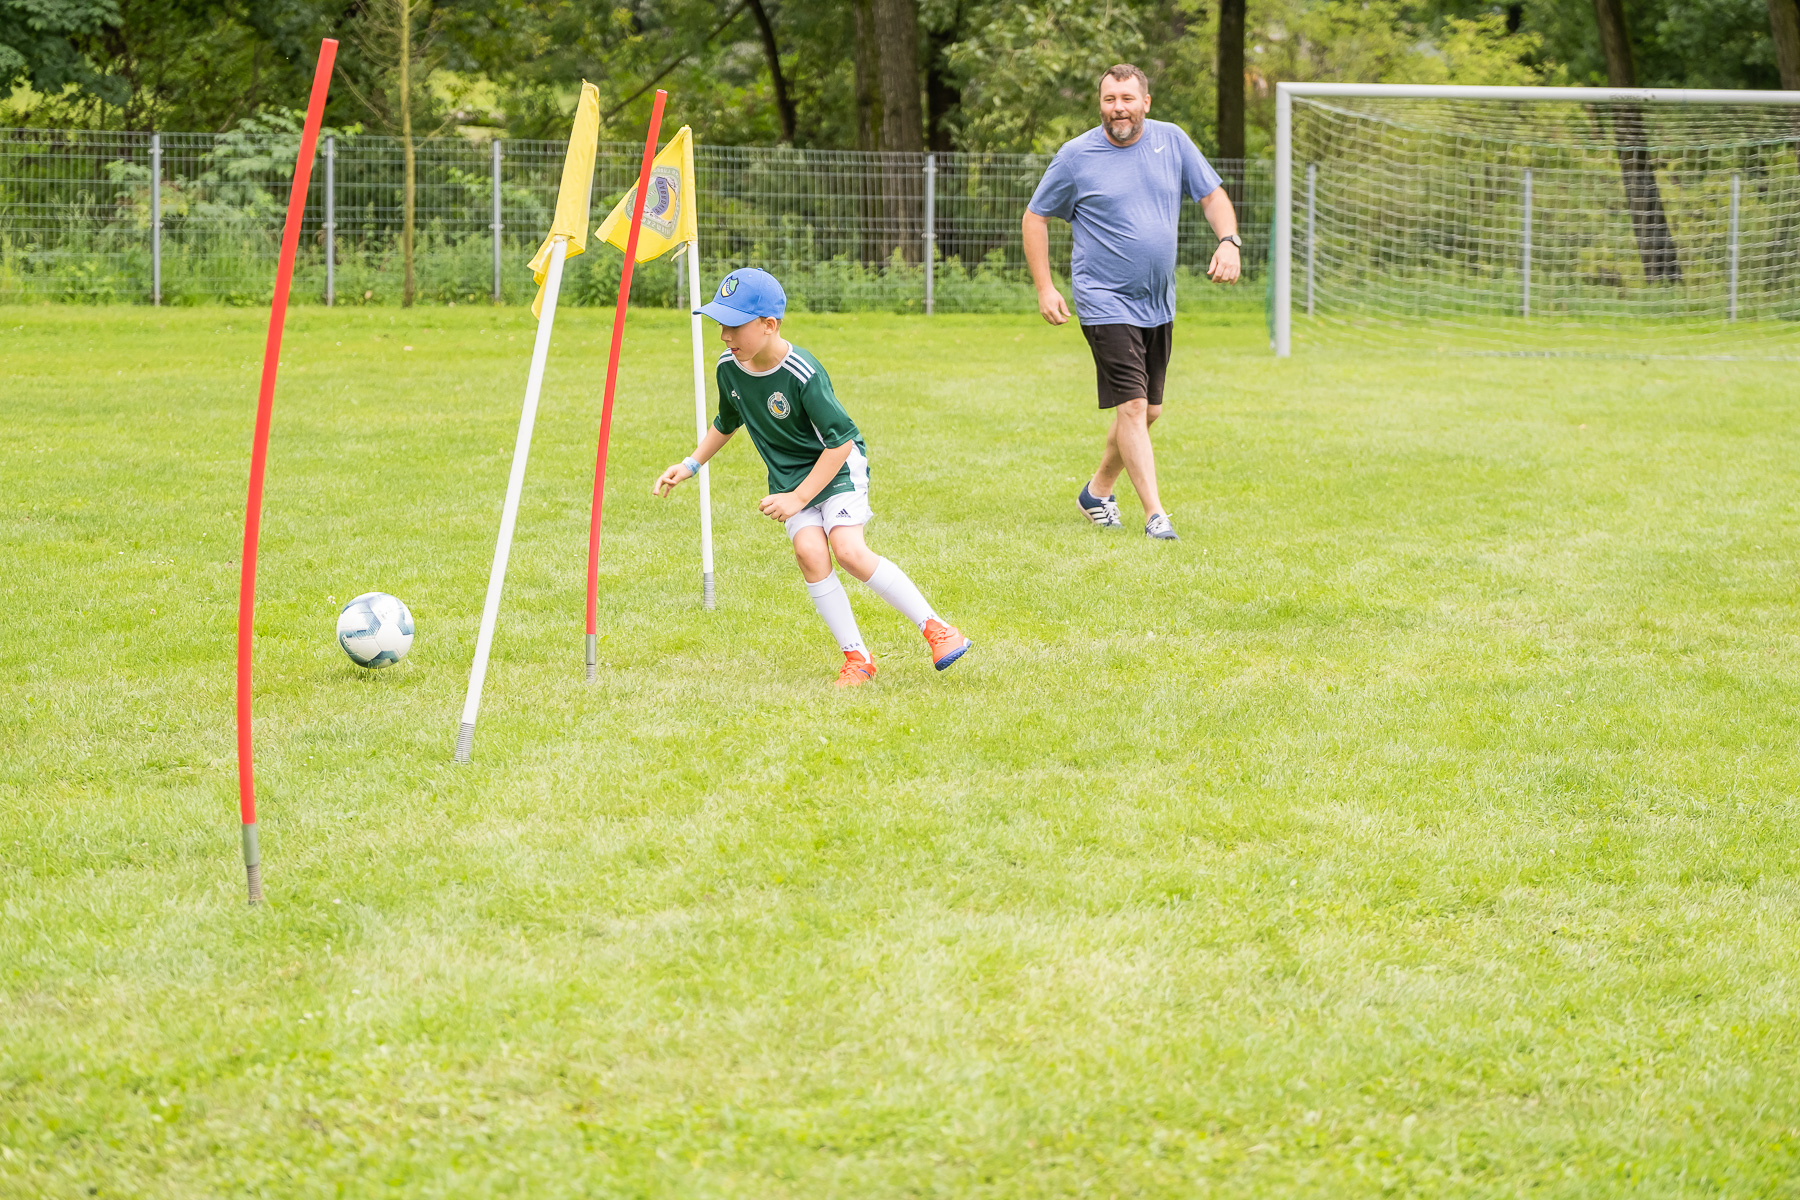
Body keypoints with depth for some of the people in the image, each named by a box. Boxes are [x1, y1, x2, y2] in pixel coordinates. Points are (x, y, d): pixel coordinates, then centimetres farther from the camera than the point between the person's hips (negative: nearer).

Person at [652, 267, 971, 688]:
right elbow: (727, 423, 17)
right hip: (788, 475, 5)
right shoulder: (730, 367, -6)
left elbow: (840, 441, -23)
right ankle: (857, 658, -12)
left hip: (838, 466, -5)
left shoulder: (803, 374, -27)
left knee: (849, 550, -23)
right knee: (809, 551, -19)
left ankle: (935, 628, -10)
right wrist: (691, 464, 9)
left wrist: (799, 498, -23)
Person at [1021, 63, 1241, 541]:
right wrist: (1044, 287, -4)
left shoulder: (1171, 141, 3)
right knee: (1132, 406, -15)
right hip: (1106, 303, -5)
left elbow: (1213, 195, 10)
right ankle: (1155, 515, -14)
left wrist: (1228, 241, -10)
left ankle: (1099, 491, 34)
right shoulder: (1076, 155, -6)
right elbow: (1035, 217, 3)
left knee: (1148, 411, 13)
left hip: (1158, 304, 5)